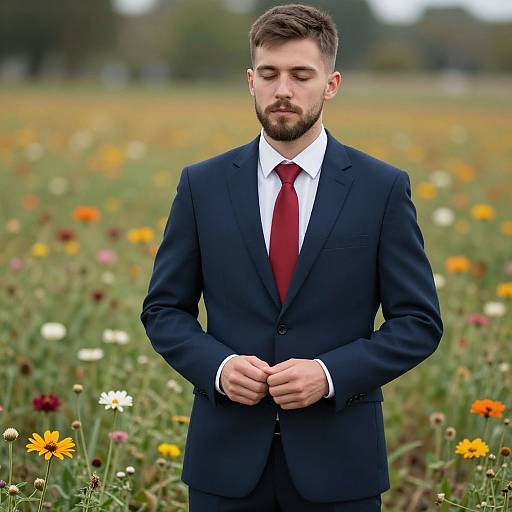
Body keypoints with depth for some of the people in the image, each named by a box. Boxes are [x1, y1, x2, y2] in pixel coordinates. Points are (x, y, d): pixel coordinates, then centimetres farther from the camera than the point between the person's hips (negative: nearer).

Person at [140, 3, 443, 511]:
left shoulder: (384, 188, -1)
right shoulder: (202, 184, 3)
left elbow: (419, 321, 0)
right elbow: (163, 309, 7)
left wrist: (331, 374, -14)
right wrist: (217, 365, -11)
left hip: (337, 456, -1)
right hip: (227, 453, 1)